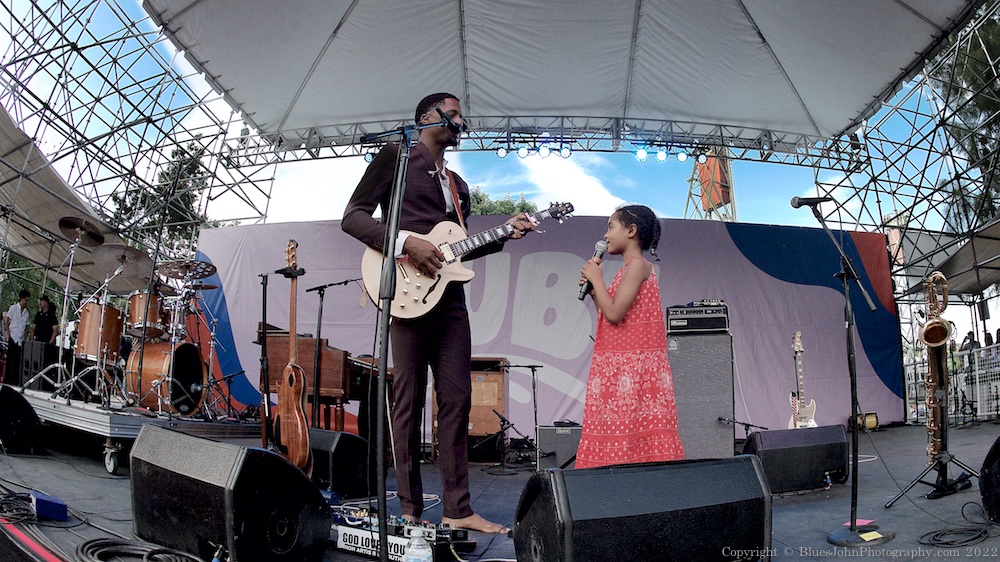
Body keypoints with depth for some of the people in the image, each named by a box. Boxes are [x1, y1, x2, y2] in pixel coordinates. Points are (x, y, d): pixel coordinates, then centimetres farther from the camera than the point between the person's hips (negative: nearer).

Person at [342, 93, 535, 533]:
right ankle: (411, 510, 6)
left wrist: (504, 234, 14)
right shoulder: (396, 156, 5)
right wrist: (406, 242, -16)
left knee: (457, 401, 3)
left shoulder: (458, 186, 26)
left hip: (449, 296, 7)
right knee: (409, 402, -3)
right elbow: (352, 216, -3)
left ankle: (457, 509, 9)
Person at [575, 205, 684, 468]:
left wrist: (596, 278, -8)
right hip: (618, 364, 10)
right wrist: (592, 288, 9)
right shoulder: (630, 268, 18)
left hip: (633, 365, -10)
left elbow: (614, 314, -20)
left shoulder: (637, 265, -11)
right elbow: (609, 316, 17)